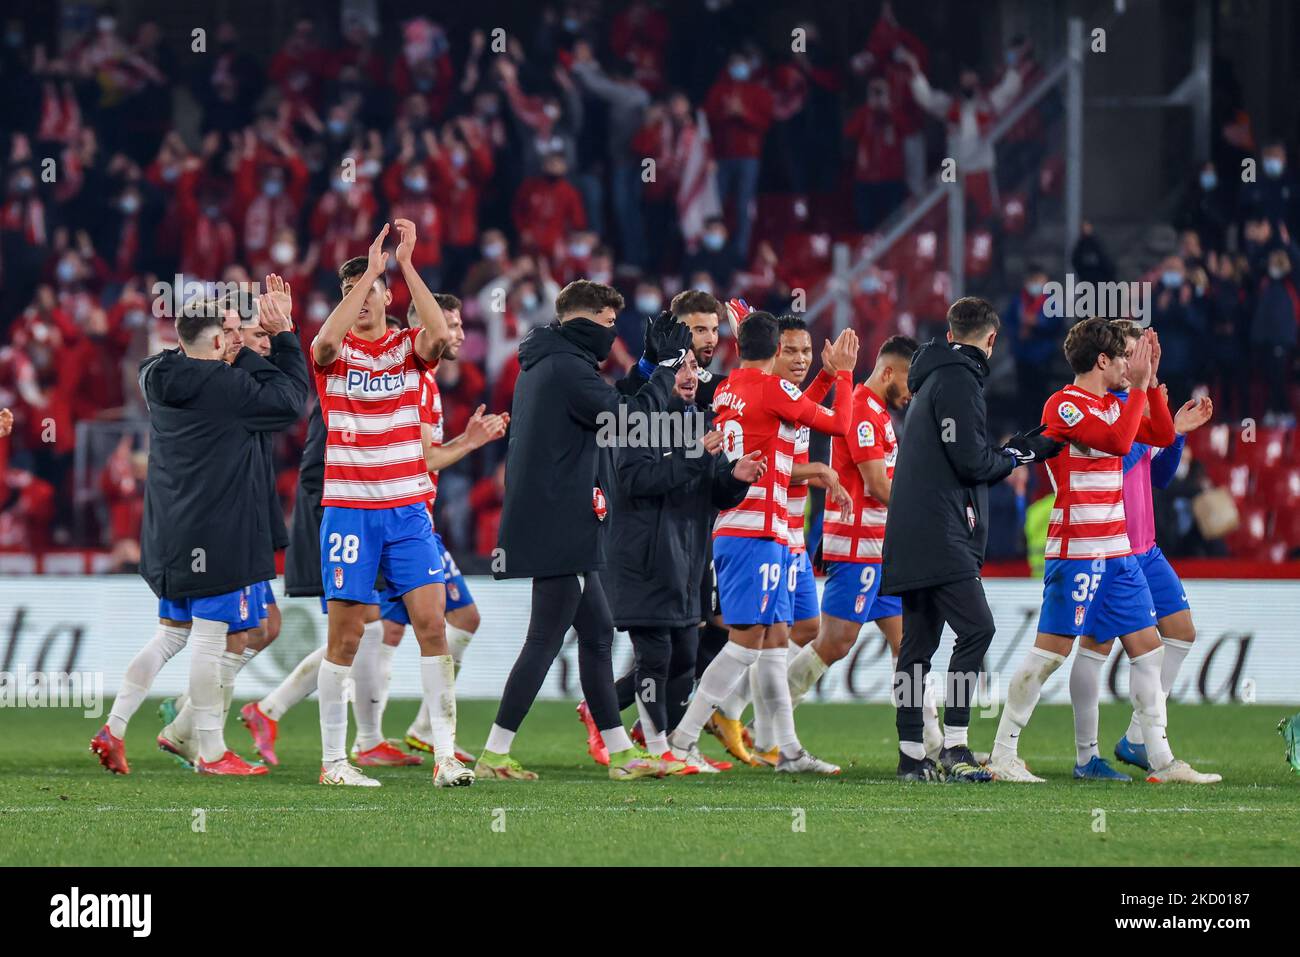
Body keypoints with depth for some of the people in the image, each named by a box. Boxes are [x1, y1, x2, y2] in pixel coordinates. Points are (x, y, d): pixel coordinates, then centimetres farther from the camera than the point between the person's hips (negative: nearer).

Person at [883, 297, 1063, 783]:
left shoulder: (937, 377, 22)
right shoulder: (958, 379, -9)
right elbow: (972, 461, -16)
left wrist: (1029, 447, 21)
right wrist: (1014, 457, 2)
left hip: (915, 537, 11)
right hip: (940, 536, -11)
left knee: (918, 642, 9)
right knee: (976, 628, -15)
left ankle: (912, 755, 10)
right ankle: (954, 745, -20)